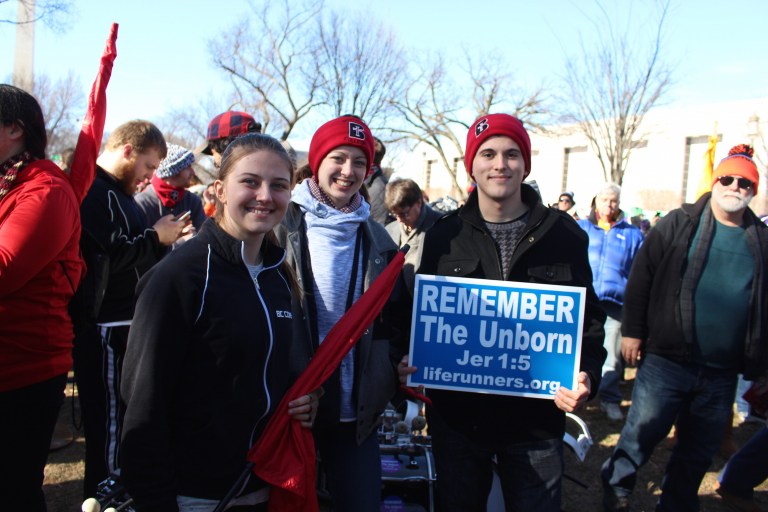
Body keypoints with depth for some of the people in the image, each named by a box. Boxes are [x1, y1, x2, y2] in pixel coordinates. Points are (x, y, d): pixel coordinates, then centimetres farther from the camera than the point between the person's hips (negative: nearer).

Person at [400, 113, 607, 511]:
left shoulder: (564, 234, -1)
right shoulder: (444, 235, 0)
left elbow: (588, 316, 3)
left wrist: (587, 375, -14)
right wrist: (410, 362, -11)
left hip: (536, 419, 0)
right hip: (457, 414, 1)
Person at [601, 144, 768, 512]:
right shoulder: (679, 224, 0)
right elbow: (641, 278, -2)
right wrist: (632, 331, -6)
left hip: (721, 374, 4)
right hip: (666, 360, -3)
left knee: (699, 453, 15)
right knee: (642, 433, 0)